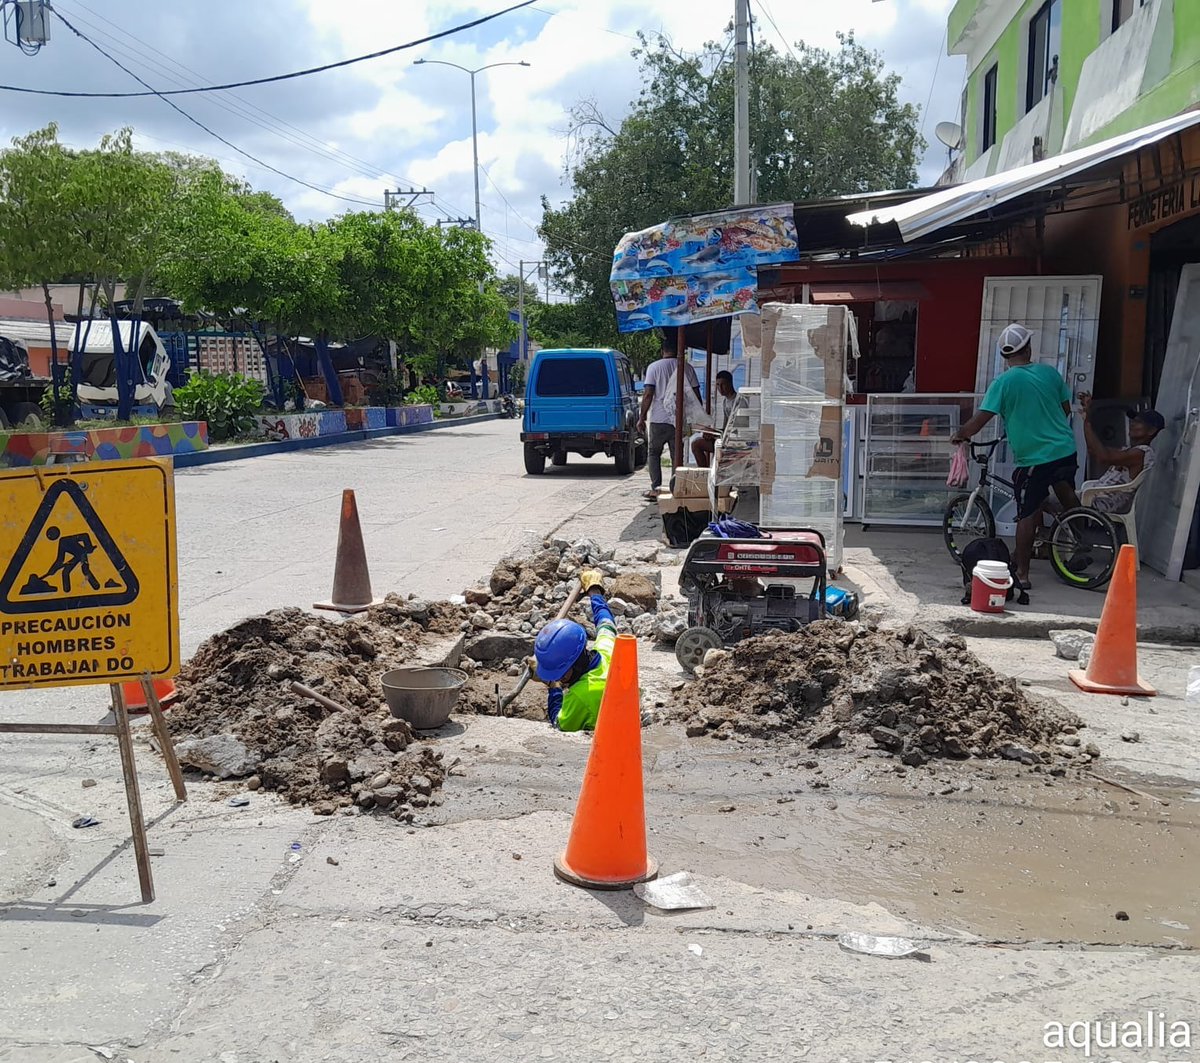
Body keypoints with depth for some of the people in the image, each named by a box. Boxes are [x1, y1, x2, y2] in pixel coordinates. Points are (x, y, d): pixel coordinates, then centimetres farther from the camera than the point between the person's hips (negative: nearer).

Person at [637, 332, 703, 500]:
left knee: (653, 454, 12)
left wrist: (642, 418, -3)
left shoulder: (654, 367, -5)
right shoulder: (687, 368, 2)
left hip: (658, 420, -2)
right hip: (680, 420, 2)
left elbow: (648, 394, -10)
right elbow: (696, 395, 3)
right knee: (677, 455, 9)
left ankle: (656, 488, 2)